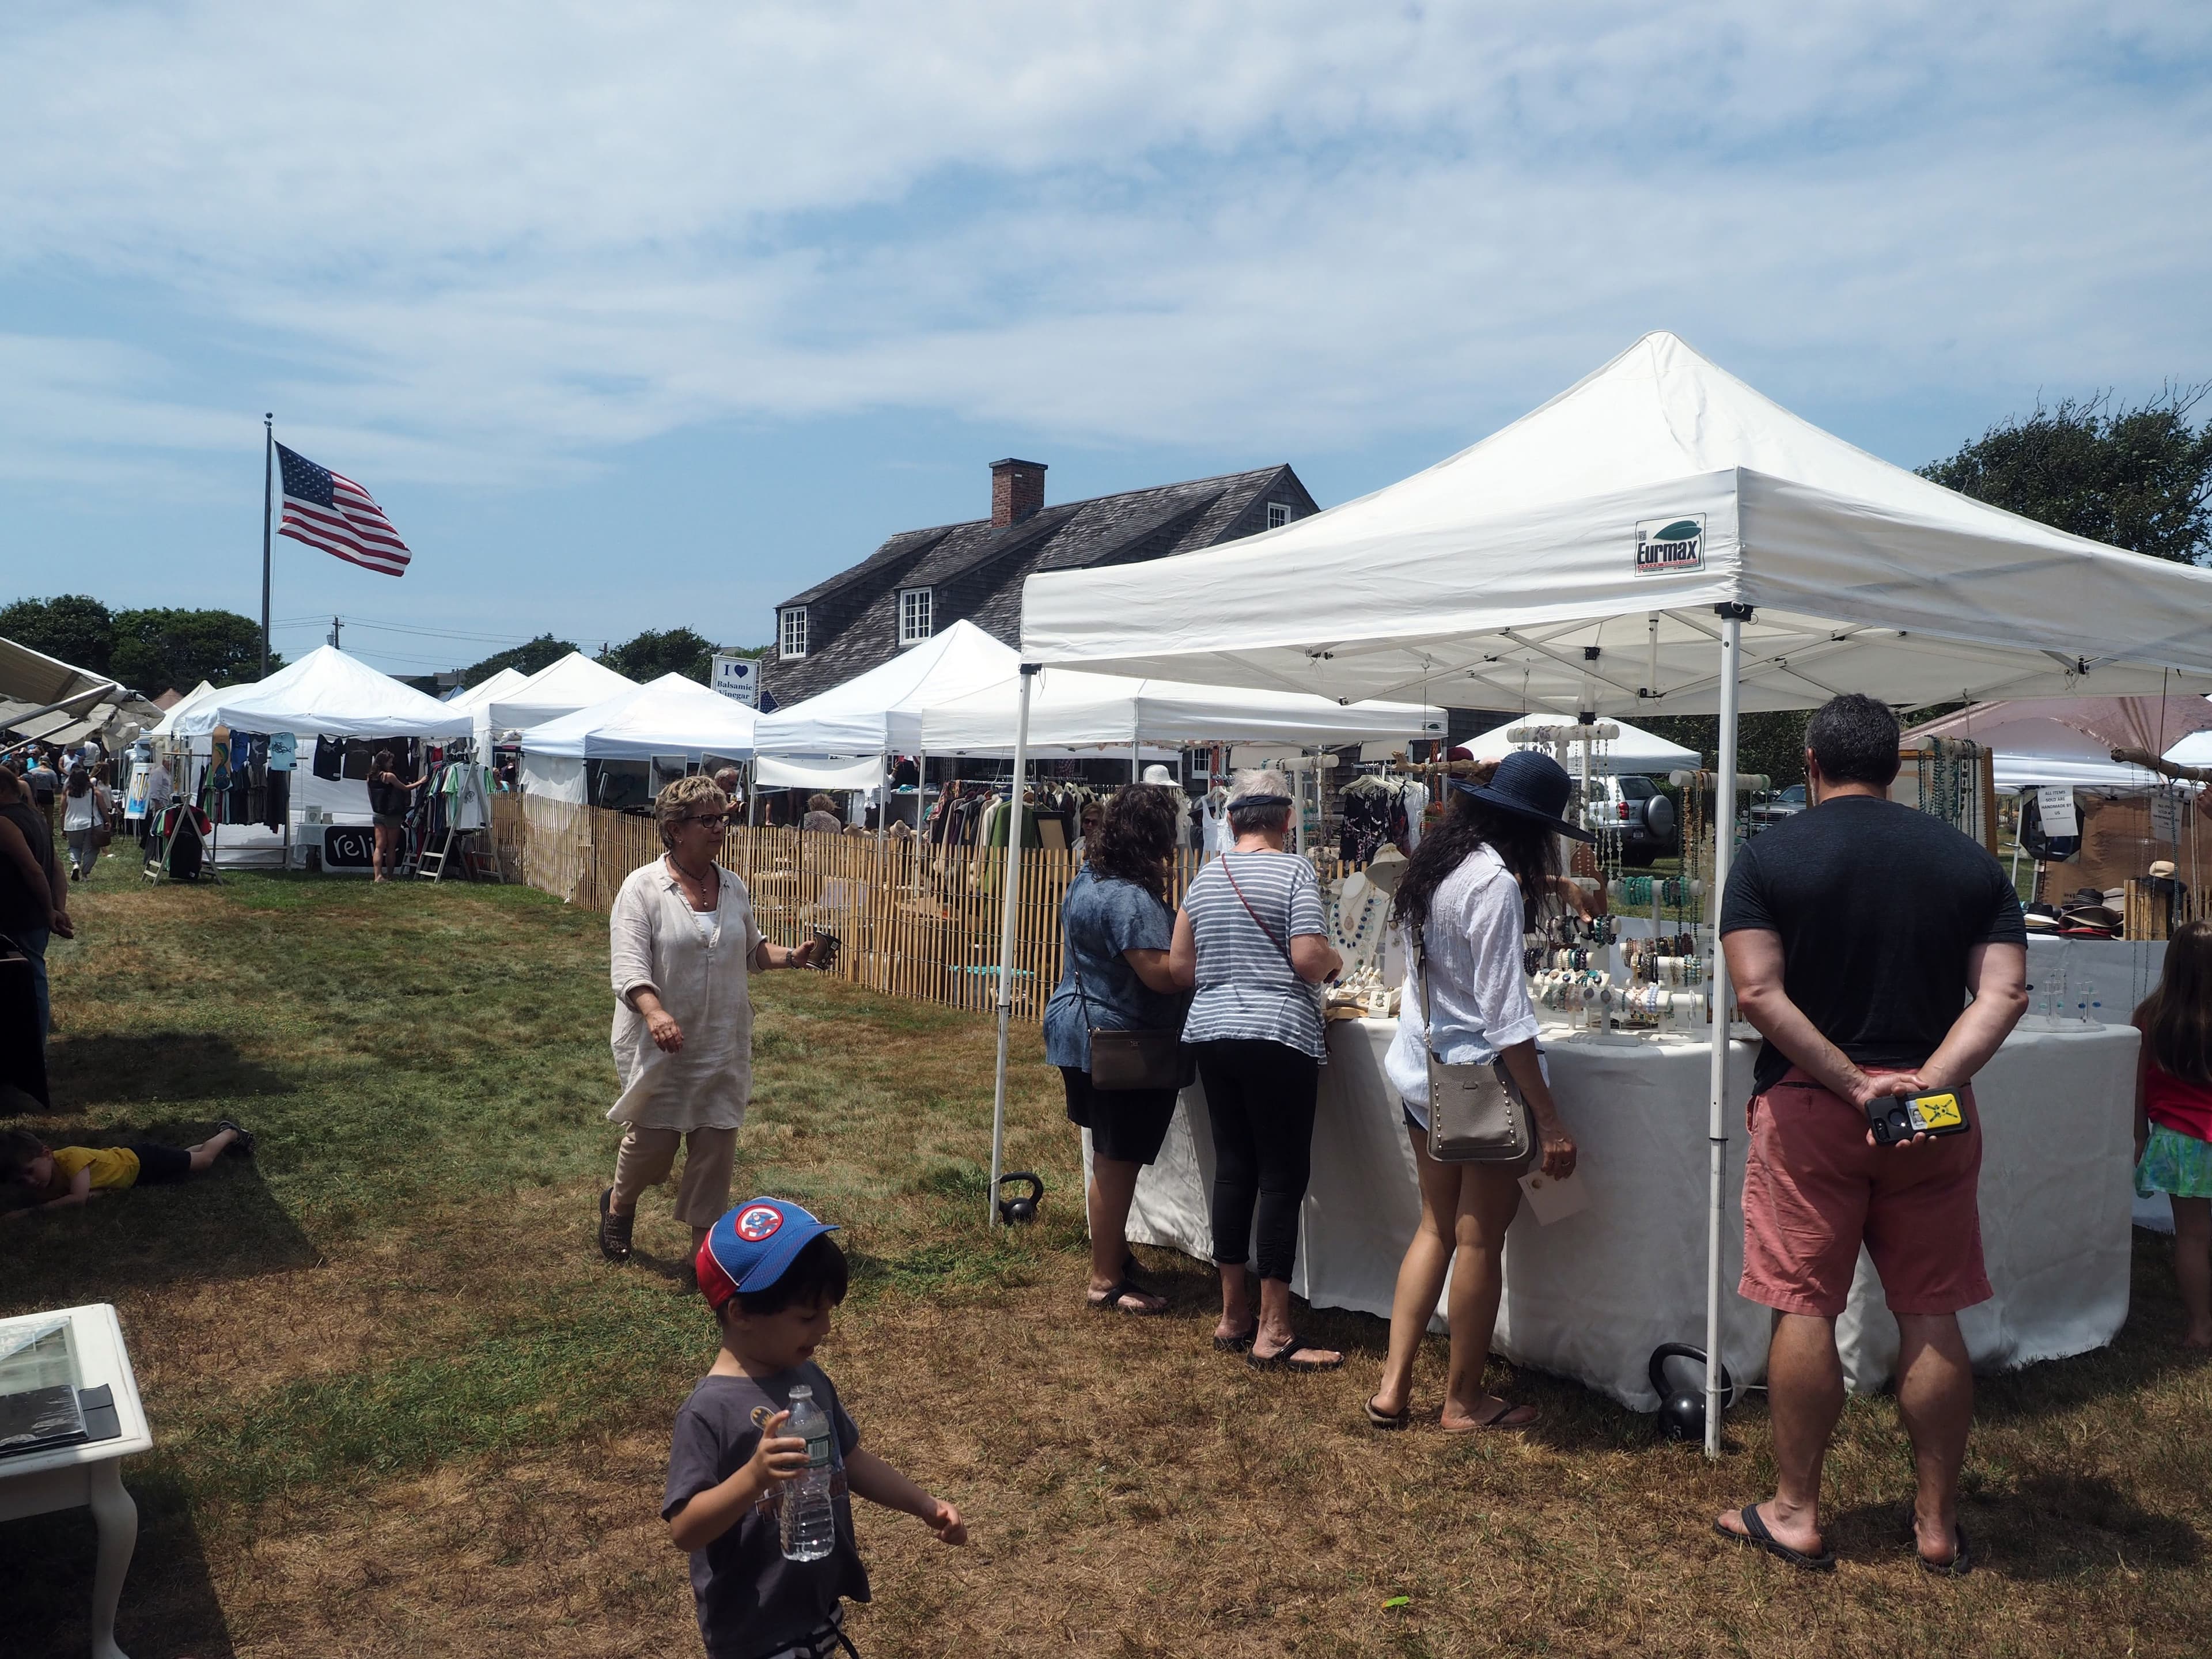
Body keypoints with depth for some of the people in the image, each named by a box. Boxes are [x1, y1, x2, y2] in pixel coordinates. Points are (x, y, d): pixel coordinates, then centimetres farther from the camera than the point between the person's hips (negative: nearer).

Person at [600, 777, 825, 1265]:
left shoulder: (734, 888, 6)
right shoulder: (643, 888, -11)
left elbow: (750, 951, 19)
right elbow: (628, 963, -20)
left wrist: (792, 957, -1)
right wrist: (654, 1012, -37)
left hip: (723, 1046, 4)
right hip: (660, 1045, -4)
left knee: (716, 1144, 4)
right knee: (653, 1141, 5)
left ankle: (705, 1241, 19)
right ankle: (618, 1205, 38)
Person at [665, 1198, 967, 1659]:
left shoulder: (810, 1379, -1)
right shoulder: (710, 1411, -23)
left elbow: (850, 1460, 12)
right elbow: (683, 1529, -24)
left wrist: (926, 1506, 7)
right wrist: (755, 1475, -37)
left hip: (819, 1605, 7)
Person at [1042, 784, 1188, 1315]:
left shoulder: (1089, 878, 9)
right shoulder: (1130, 899, -25)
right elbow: (1163, 974, -29)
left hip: (1081, 1029, 11)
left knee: (1111, 1156, 22)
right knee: (1118, 1162, 0)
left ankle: (1112, 1249, 36)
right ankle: (1106, 1282, 9)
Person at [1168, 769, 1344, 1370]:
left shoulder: (1205, 880, 10)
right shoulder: (1294, 872, -7)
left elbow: (1179, 968, 10)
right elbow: (1309, 959, -16)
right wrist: (1335, 960, 5)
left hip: (1211, 1032, 6)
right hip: (1277, 1034, -6)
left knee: (1233, 1169, 12)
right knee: (1283, 1176, -1)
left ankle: (1233, 1315, 19)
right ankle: (1273, 1332, 2)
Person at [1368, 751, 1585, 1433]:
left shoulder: (1432, 864, 7)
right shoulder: (1495, 882, -19)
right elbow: (1504, 1012, -22)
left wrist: (1538, 886, 25)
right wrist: (1549, 1118, -20)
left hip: (1421, 1071, 9)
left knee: (1436, 1228, 17)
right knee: (1481, 1242, 5)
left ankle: (1393, 1388, 17)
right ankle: (1464, 1402, 19)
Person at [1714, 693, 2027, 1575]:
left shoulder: (1768, 856, -5)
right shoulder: (1970, 860, 5)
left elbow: (1758, 991, -15)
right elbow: (2004, 993, -6)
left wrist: (1855, 1087, -14)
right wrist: (1923, 1085, -15)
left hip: (1807, 1106, -3)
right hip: (1936, 1117, 3)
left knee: (1805, 1311, 5)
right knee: (1932, 1318, 11)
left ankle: (1796, 1514, 16)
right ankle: (1938, 1525, 22)